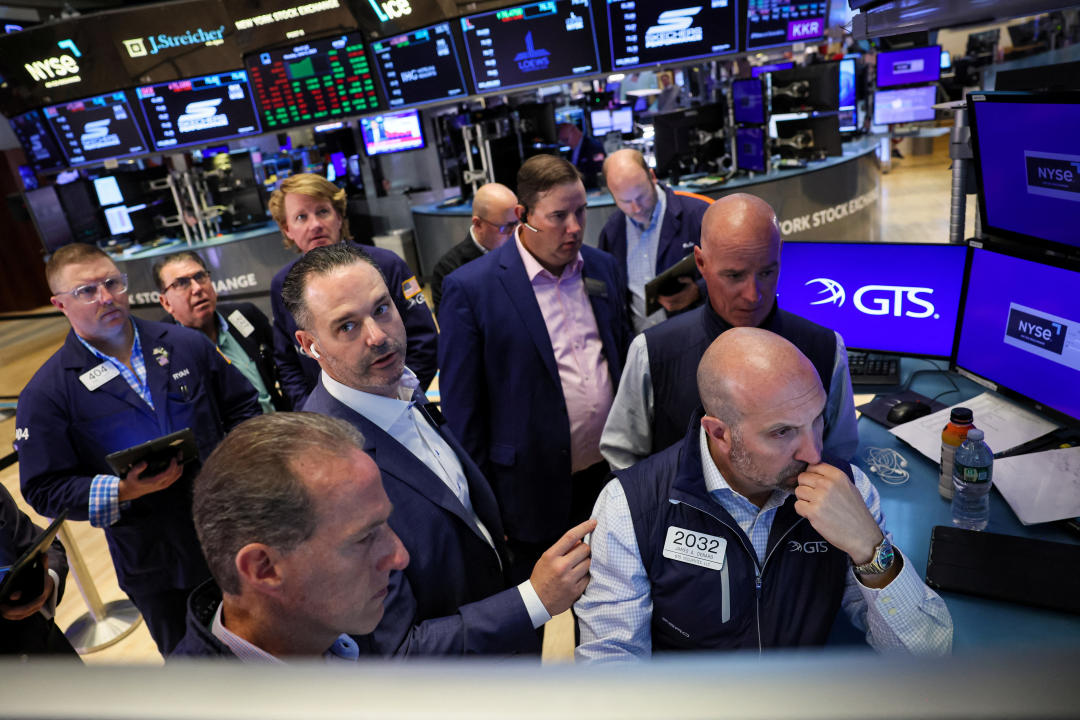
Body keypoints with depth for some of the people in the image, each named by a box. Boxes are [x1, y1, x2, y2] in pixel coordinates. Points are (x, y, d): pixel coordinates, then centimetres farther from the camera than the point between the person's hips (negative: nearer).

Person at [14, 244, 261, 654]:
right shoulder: (46, 393, -8)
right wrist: (121, 491, -24)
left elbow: (242, 405, 8)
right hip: (156, 571, -2)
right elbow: (44, 489, -8)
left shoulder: (188, 345, 0)